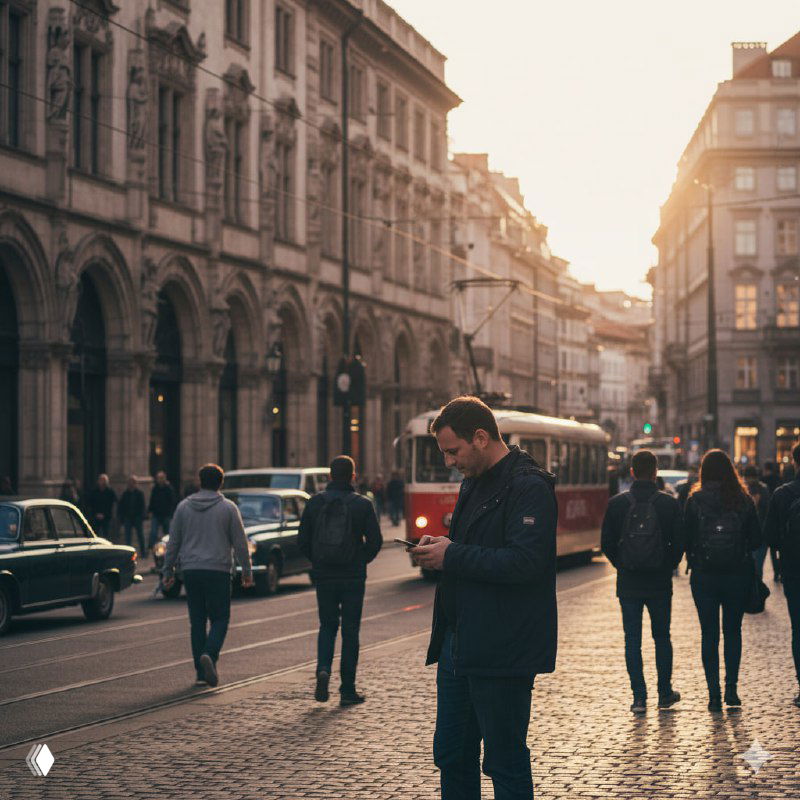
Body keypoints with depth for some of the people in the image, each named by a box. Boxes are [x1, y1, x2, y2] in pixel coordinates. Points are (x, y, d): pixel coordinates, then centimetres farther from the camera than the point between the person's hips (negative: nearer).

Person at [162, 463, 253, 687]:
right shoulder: (228, 507, -1)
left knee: (197, 621, 8)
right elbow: (240, 543, 1)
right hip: (218, 570, -3)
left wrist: (168, 570, 15)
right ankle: (209, 654, -23)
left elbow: (173, 542, 9)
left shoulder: (184, 507, 7)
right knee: (220, 619, 4)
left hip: (191, 571, 3)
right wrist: (247, 571, 8)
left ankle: (202, 673, 7)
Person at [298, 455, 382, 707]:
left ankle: (323, 669, -8)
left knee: (327, 626, 17)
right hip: (353, 577, -2)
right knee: (350, 631, 6)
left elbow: (302, 541, 0)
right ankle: (347, 690, 8)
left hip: (323, 576, 2)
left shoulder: (315, 503, 0)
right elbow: (375, 541, -7)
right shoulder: (362, 504, -5)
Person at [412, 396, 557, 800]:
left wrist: (453, 556, -18)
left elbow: (524, 562, -24)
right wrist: (441, 547, 4)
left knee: (506, 764, 0)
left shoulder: (529, 487, -14)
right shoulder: (473, 483, 16)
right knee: (451, 756, 15)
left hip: (502, 652, -9)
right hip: (458, 643, 9)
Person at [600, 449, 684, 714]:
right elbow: (679, 543, -3)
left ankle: (639, 697, 2)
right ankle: (665, 694, 21)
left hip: (628, 583, 0)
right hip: (660, 583, 0)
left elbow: (607, 544, -2)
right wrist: (668, 567, 11)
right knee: (662, 637, 14)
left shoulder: (617, 504, -4)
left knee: (632, 640, 5)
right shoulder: (669, 504, -5)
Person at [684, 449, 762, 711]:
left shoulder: (695, 500, -7)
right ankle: (731, 688, 8)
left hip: (704, 575, -1)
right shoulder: (743, 499, -3)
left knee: (709, 634, 6)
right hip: (738, 574, 1)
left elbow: (687, 538, -7)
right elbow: (756, 539, 0)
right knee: (733, 631, 15)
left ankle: (714, 694, 3)